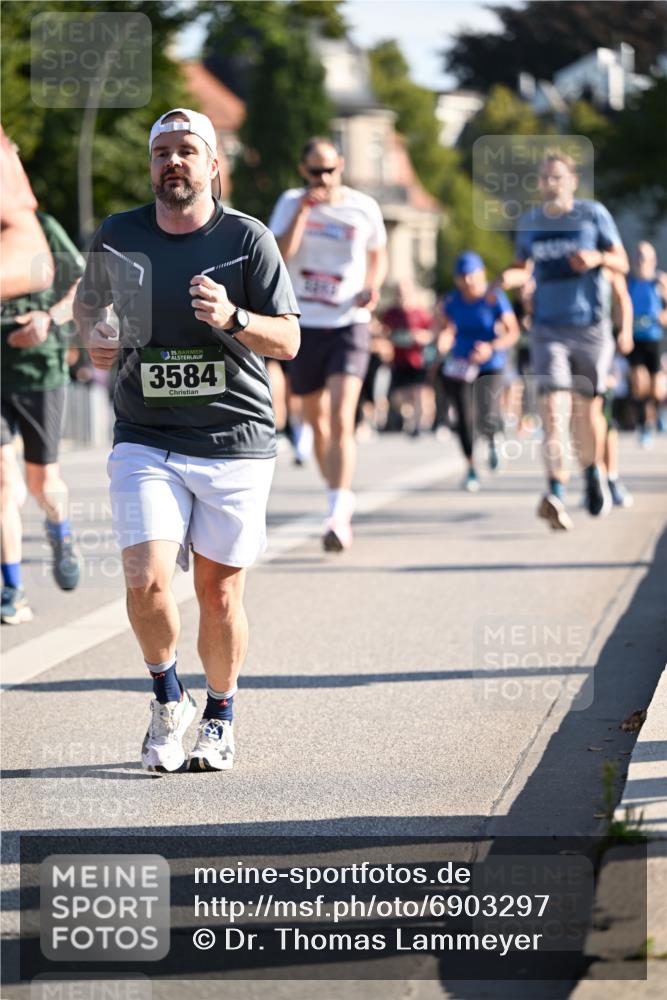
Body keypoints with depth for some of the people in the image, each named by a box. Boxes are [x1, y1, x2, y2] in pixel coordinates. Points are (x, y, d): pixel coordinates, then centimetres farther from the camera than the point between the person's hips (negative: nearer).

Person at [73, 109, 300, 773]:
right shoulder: (117, 238, 4)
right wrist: (92, 333, 2)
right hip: (145, 442, 1)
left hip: (234, 441, -1)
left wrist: (232, 318, -23)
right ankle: (167, 698, 11)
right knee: (146, 581, -16)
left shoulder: (247, 239, -3)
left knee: (219, 597, 4)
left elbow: (288, 340, -4)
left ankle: (220, 715, 29)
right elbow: (87, 295, 24)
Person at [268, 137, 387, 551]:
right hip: (304, 326, 2)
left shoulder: (364, 208, 0)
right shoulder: (291, 204, 0)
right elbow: (278, 256, -14)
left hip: (349, 326, -2)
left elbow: (379, 255, 16)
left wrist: (373, 286, -4)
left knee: (341, 421, -17)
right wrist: (303, 211, -21)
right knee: (318, 423, 13)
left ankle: (339, 517, -22)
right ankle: (341, 502, 32)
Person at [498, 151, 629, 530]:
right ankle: (556, 493, -28)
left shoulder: (593, 214, 0)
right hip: (549, 329, 1)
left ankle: (594, 471, 36)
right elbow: (524, 267, 21)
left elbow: (622, 263, 2)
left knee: (587, 411, 7)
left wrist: (598, 258, -19)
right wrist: (509, 277, -2)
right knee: (555, 407, -16)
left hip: (591, 328, -1)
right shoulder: (530, 222, 7)